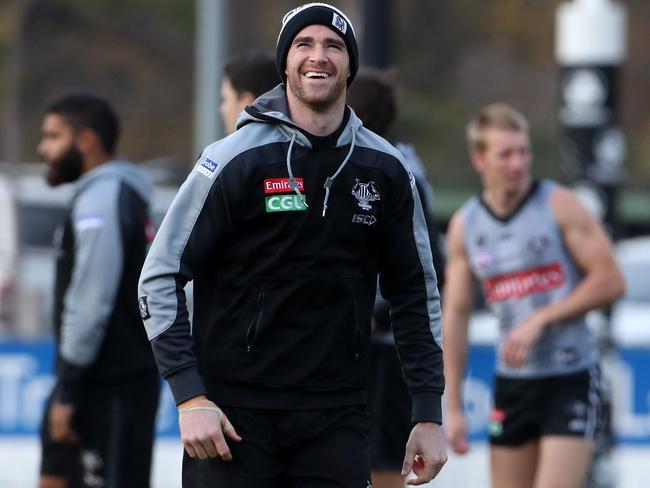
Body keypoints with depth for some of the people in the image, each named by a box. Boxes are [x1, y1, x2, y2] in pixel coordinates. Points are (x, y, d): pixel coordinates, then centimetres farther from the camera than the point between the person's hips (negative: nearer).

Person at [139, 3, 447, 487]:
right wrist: (190, 397, -13)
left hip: (337, 414, 3)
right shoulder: (237, 158, -6)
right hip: (235, 411, -3)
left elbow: (415, 290, 14)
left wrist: (429, 414, 9)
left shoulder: (385, 170, 5)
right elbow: (161, 276, -5)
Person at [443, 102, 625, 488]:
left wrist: (540, 320, -16)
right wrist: (453, 408, 4)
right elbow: (456, 315, 7)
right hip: (512, 381, 4)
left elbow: (610, 281, -9)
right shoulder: (464, 226, 5)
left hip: (571, 379, -4)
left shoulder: (560, 205, -7)